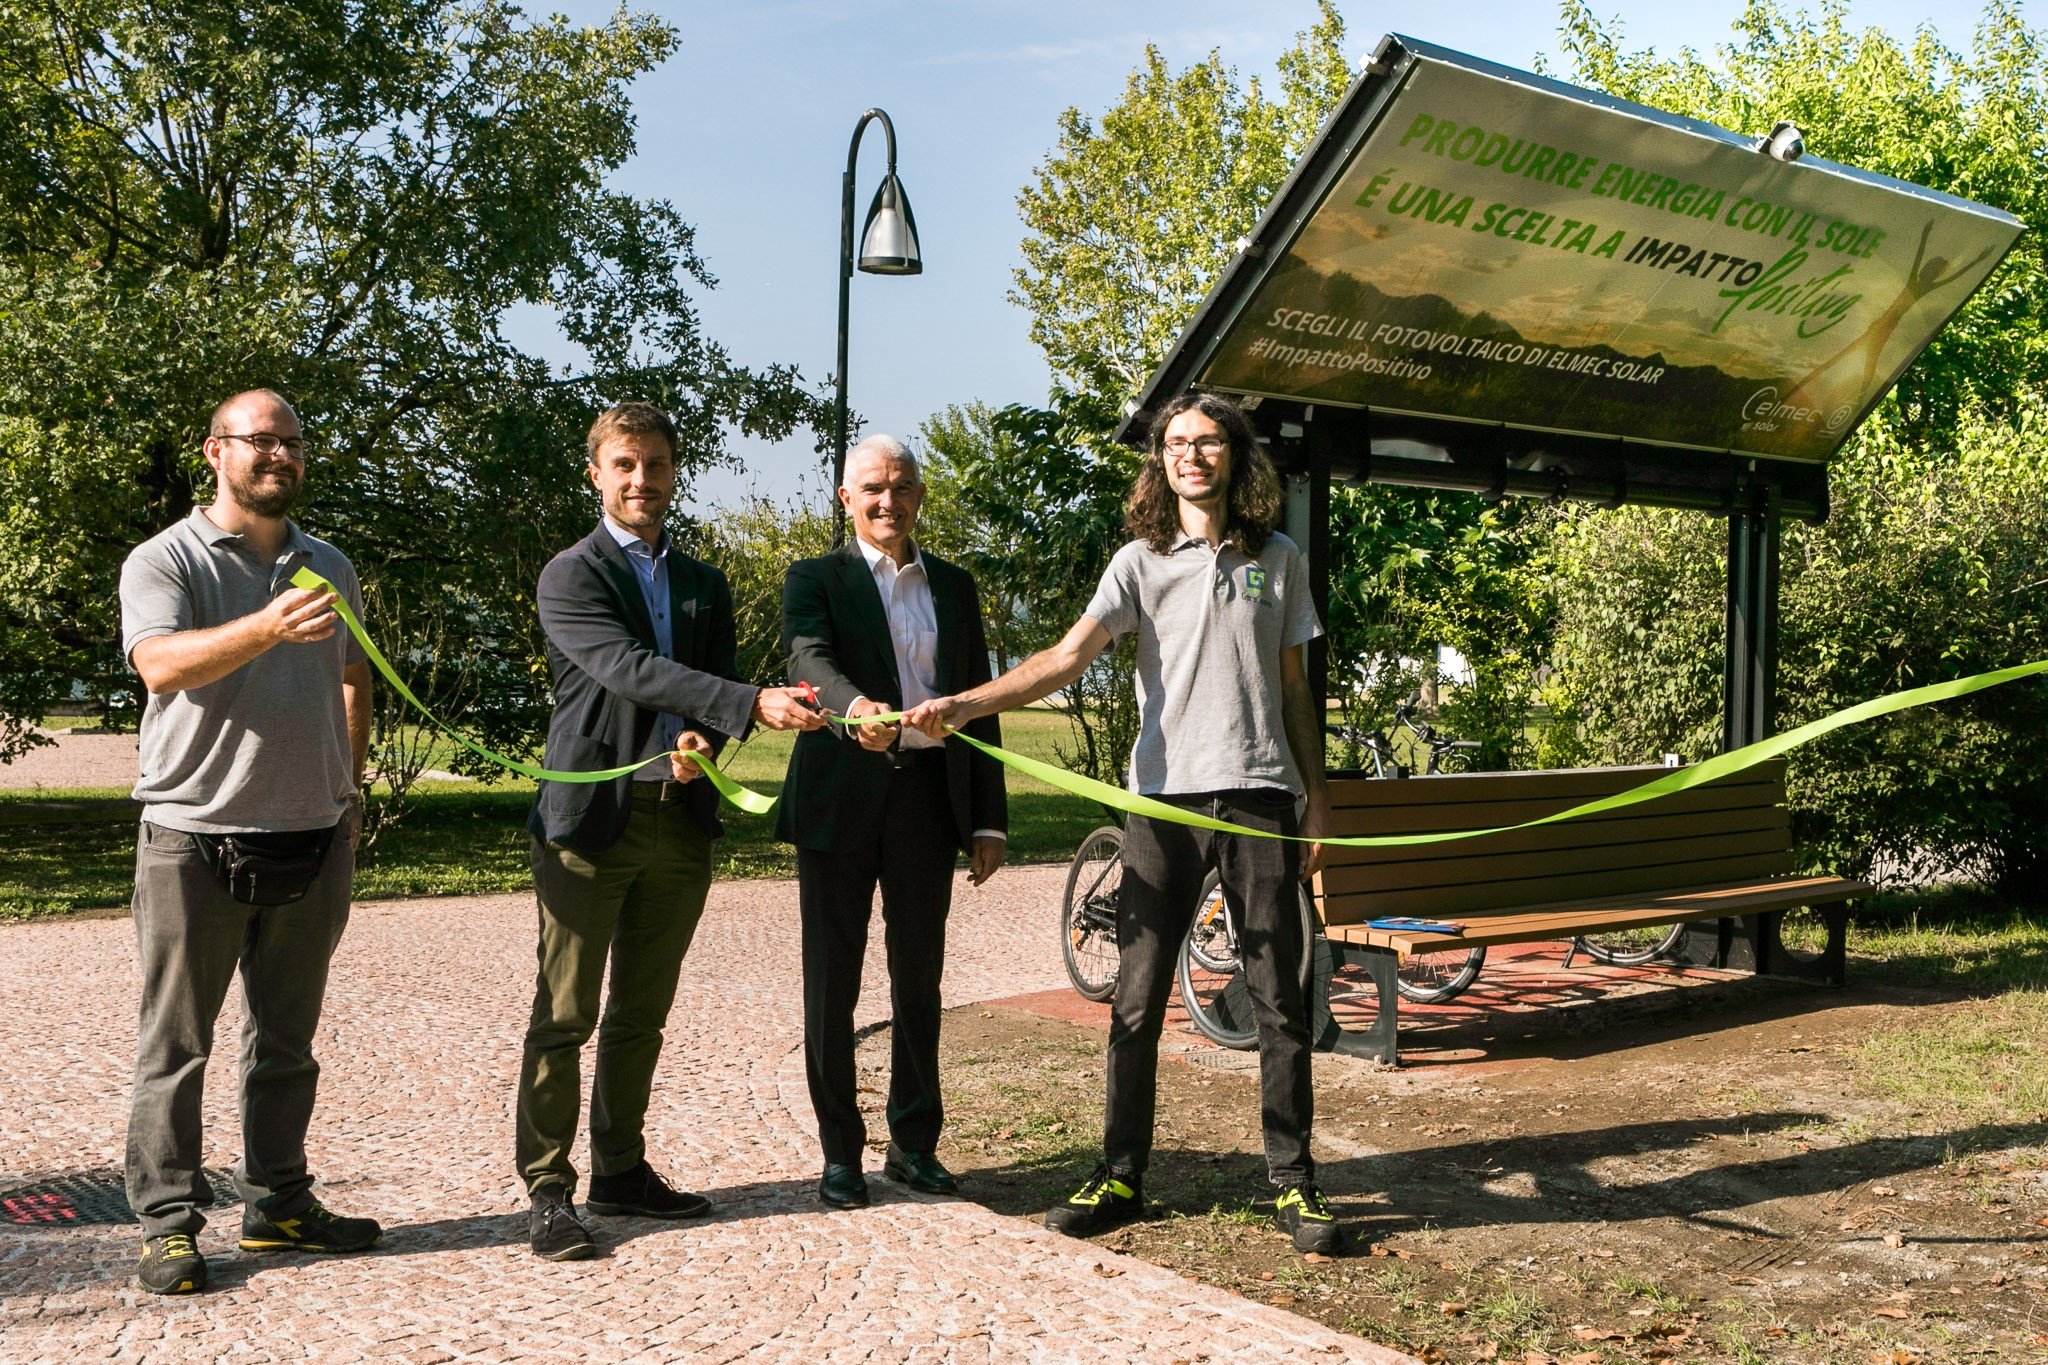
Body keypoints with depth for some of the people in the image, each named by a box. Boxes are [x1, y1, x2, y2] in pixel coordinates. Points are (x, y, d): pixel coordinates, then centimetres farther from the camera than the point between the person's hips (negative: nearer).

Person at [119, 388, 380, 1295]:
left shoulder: (330, 568, 15)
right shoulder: (165, 562, -3)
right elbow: (161, 665, -22)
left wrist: (348, 791, 12)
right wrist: (269, 628, -37)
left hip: (312, 840, 5)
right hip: (195, 839, -5)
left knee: (286, 1041, 13)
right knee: (175, 1042, 1)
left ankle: (276, 1204, 22)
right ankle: (167, 1224, 9)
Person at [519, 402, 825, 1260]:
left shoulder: (704, 585, 16)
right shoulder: (570, 576, -3)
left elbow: (717, 686, 13)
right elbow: (628, 668, -18)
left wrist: (701, 740, -12)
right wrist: (752, 704, -28)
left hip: (679, 820, 5)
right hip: (592, 816, -5)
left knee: (642, 1015, 13)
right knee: (565, 1017, -1)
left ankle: (621, 1171, 24)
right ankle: (548, 1189, 7)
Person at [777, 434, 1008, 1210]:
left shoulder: (954, 587, 15)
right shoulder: (815, 579, 3)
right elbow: (809, 658, -18)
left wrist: (988, 820, 8)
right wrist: (854, 707, -41)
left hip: (928, 797, 3)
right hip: (841, 798, -3)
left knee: (919, 980, 10)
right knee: (832, 984, 3)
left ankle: (914, 1145, 22)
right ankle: (840, 1153, 14)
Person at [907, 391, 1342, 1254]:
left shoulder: (1279, 561, 10)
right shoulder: (1141, 561, 4)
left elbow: (1293, 687, 16)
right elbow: (1070, 654, -9)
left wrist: (1317, 798, 13)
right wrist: (966, 703, -24)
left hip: (1259, 798, 1)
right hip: (1164, 798, -1)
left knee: (1280, 999, 3)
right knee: (1136, 1000, 2)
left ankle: (1293, 1182, 13)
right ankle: (1121, 1177, 13)